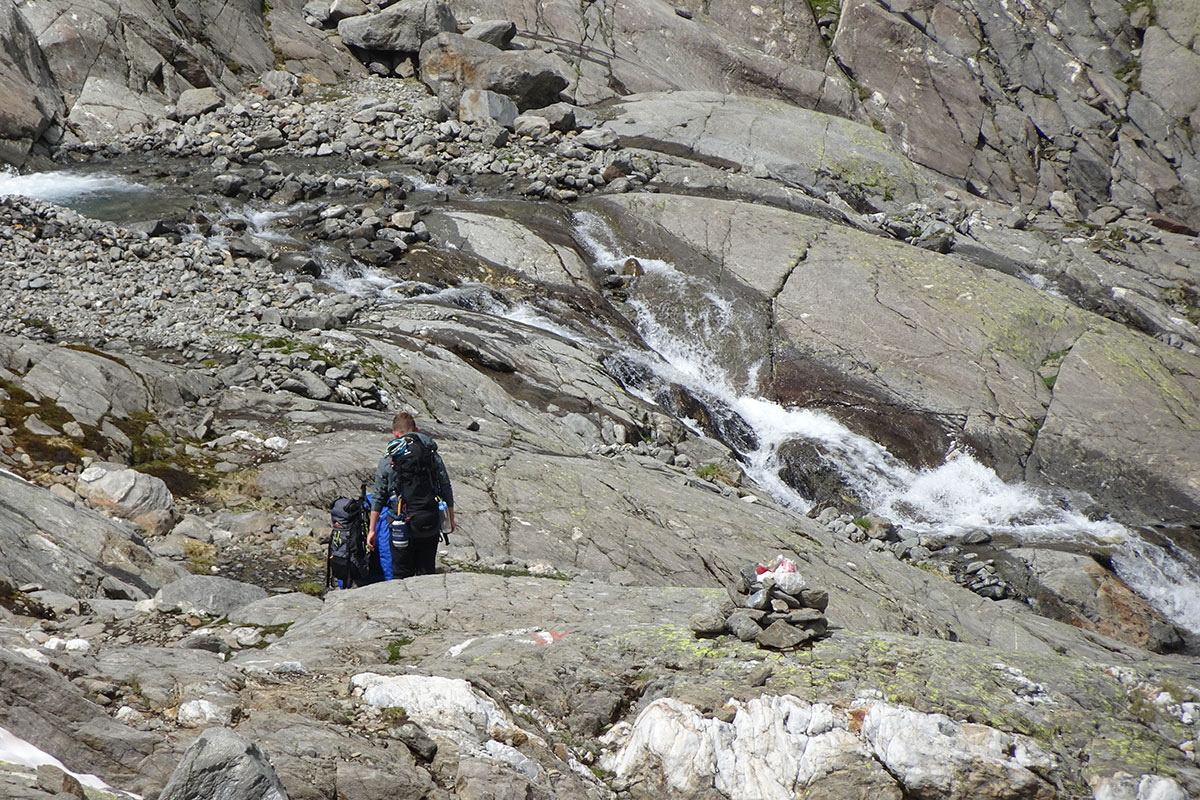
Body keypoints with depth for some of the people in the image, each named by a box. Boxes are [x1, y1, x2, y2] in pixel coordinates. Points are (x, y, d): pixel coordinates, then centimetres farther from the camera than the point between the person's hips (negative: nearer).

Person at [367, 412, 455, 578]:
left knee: (402, 576, 7)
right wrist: (450, 519, 17)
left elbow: (378, 498, -2)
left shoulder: (387, 461, -4)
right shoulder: (433, 456, 1)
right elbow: (447, 490, 4)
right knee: (427, 574, 11)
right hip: (431, 529, 2)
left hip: (404, 530, -2)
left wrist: (372, 529, 5)